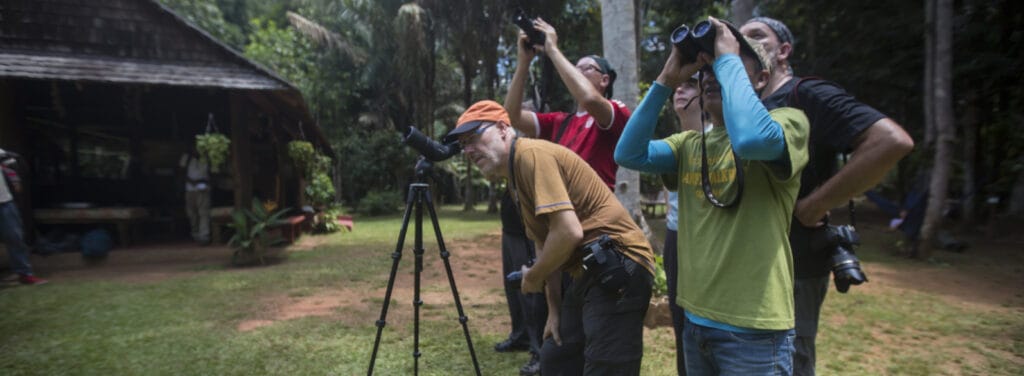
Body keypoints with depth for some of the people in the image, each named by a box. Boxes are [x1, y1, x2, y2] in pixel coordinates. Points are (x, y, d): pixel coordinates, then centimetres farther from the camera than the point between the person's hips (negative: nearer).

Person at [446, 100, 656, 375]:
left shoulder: (531, 153, -16)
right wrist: (555, 310, 13)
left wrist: (533, 278, -8)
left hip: (617, 267, -10)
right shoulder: (514, 174, 15)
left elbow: (568, 232, -25)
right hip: (589, 272, 11)